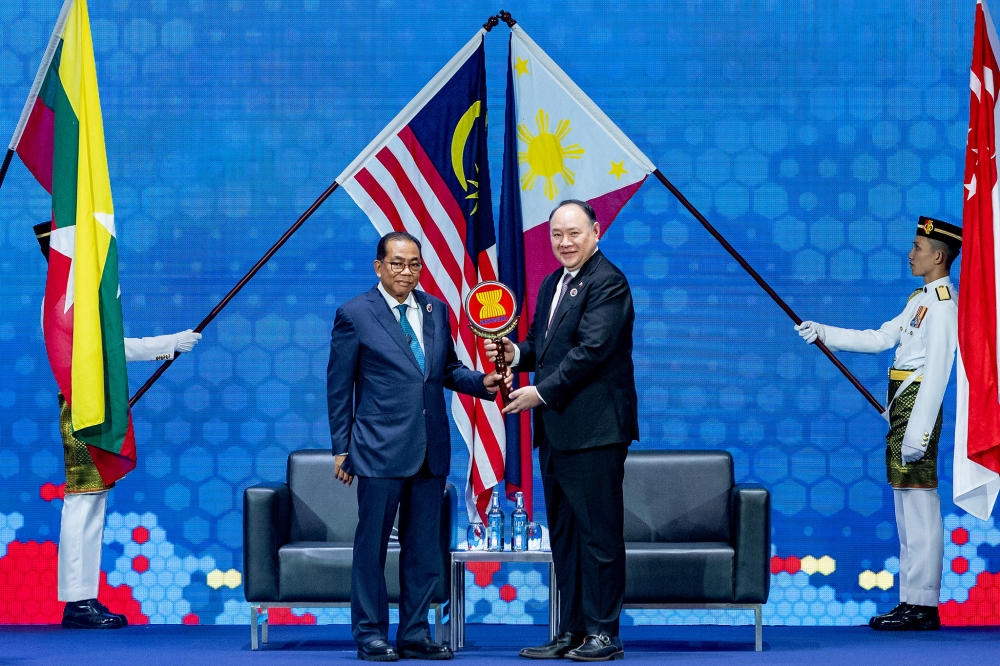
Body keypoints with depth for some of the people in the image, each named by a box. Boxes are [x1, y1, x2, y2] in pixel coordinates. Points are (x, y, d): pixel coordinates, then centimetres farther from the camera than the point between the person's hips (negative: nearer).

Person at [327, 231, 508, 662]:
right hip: (380, 449, -5)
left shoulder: (436, 310, 10)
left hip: (431, 450, 5)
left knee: (424, 549, 9)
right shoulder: (355, 314, -4)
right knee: (372, 547, 1)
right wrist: (341, 448, -3)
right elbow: (339, 387, -2)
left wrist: (481, 383, -2)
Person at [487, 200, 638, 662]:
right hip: (556, 431, 10)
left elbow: (591, 350, -19)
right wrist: (516, 353, 1)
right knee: (564, 534, 12)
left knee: (598, 532, -5)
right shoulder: (552, 284, 19)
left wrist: (542, 392, -16)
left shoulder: (607, 283, -10)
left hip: (595, 430, -9)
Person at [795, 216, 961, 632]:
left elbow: (936, 375, -19)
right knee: (906, 505, 12)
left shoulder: (944, 306, -13)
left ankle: (923, 606, -6)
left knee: (920, 504, -8)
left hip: (917, 405, -10)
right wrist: (822, 333, 13)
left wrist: (918, 432, -22)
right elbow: (880, 339, 19)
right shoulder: (920, 300, 17)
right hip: (901, 408, 10)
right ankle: (913, 601, 17)